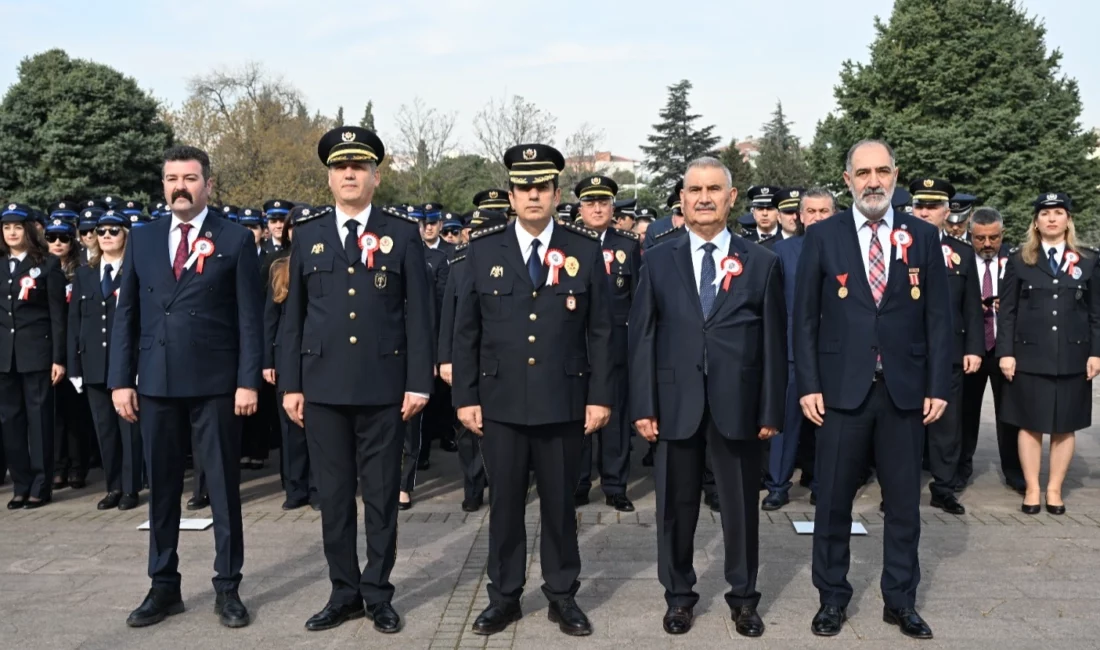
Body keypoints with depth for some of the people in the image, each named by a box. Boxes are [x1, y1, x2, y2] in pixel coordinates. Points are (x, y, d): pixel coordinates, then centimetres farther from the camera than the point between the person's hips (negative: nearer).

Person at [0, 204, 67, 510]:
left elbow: (57, 314, -3)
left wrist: (58, 358, -8)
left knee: (39, 418, 1)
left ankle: (40, 487, 8)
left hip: (36, 352, -4)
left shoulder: (48, 263, 0)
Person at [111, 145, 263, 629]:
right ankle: (164, 586, 24)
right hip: (156, 383, 3)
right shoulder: (142, 240, 10)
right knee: (161, 488, 11)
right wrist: (121, 380, 2)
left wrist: (248, 381, -10)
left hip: (216, 383, -3)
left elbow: (250, 318, -4)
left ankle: (227, 587, 16)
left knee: (224, 487, 5)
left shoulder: (236, 240, 0)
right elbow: (126, 314, 9)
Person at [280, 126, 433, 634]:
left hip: (384, 386, -2)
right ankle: (344, 592, 22)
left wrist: (419, 382, -6)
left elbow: (418, 313, 0)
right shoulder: (307, 236, 8)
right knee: (333, 495, 9)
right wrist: (291, 384, 4)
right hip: (323, 386, 2)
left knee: (382, 495, 7)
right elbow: (293, 315, 9)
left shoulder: (403, 234, 2)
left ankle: (378, 593, 19)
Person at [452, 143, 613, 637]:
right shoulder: (483, 249, 2)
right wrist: (465, 397, -1)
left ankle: (562, 596, 25)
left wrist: (600, 396, -3)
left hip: (564, 402, 0)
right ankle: (504, 596, 25)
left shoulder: (585, 249, 1)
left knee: (560, 503, 10)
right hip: (500, 402, 1)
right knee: (504, 502, 10)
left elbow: (600, 331, 1)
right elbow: (466, 331, 3)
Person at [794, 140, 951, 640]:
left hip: (905, 390, 2)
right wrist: (807, 385, -6)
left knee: (904, 502, 10)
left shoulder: (923, 237, 6)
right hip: (842, 388, -1)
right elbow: (805, 317, 0)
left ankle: (900, 601, 25)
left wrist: (938, 386, -2)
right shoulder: (822, 236, 1)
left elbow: (938, 317, 5)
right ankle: (832, 598, 22)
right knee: (833, 501, 7)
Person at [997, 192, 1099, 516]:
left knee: (1065, 427, 7)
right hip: (1029, 356, -1)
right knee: (1030, 425, 3)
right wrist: (1005, 352, -6)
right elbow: (1007, 312, 1)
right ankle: (1032, 489, 14)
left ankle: (1054, 490, 17)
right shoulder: (1019, 260, 4)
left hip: (1072, 358, 1)